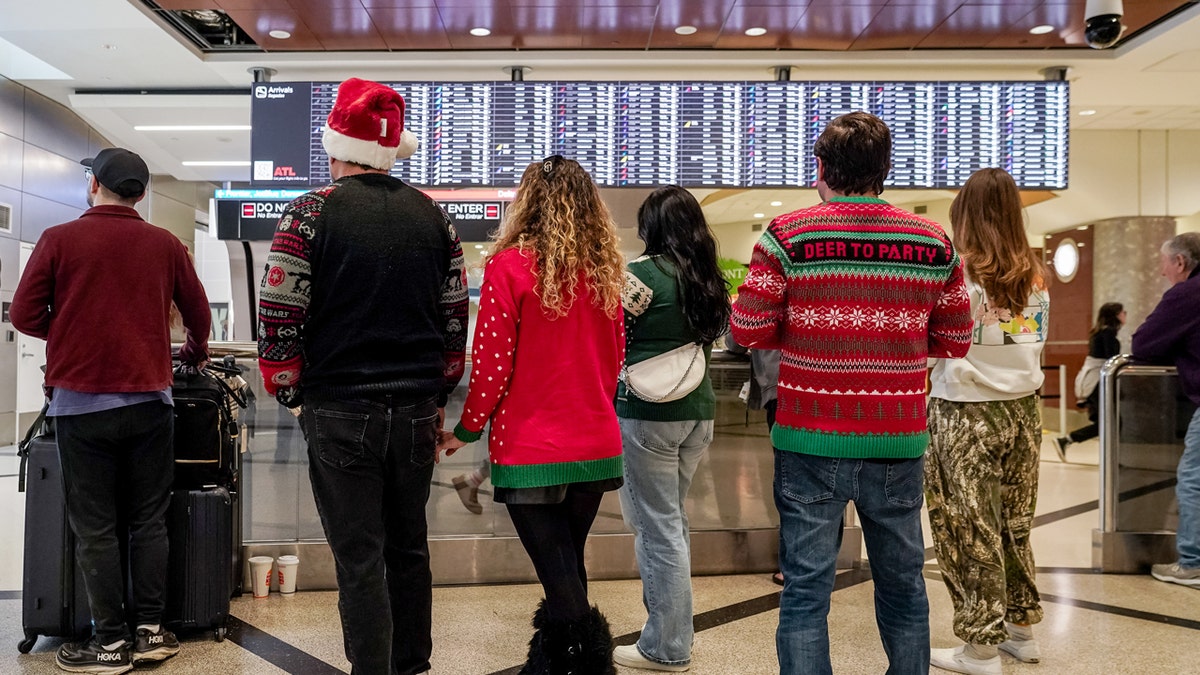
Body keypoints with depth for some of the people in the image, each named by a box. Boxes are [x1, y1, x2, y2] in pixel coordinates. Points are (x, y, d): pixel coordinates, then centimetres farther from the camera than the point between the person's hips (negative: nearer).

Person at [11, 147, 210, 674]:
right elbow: (198, 313, 12)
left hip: (81, 403, -2)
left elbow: (24, 315, -2)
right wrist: (197, 351, 33)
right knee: (148, 520, 11)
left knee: (94, 527, 6)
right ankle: (150, 631, 14)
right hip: (149, 399, 2)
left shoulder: (59, 240, -3)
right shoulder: (166, 245, 3)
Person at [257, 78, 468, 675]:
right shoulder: (433, 217, 7)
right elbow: (455, 316, 10)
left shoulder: (311, 212, -6)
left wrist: (289, 392, 6)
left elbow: (279, 316, -9)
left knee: (360, 559, 4)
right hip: (417, 411, 4)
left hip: (340, 410, -4)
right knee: (408, 547, 17)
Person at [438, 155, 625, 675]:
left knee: (560, 579, 4)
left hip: (530, 450, -6)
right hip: (596, 445, 6)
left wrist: (467, 430, 3)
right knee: (568, 568, 21)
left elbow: (492, 363, -11)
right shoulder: (603, 269, 4)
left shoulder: (510, 265, -10)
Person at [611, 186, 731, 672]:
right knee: (668, 522, 18)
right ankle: (671, 631, 28)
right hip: (698, 411, 7)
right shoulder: (709, 279, 9)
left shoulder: (642, 274, -11)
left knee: (658, 528, 2)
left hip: (647, 413, -7)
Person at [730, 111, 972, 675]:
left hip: (811, 439, -2)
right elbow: (955, 341, 7)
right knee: (903, 584, 17)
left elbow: (748, 330, -7)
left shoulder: (787, 235, -7)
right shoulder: (934, 242, 2)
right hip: (898, 441, 3)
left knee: (805, 589, 6)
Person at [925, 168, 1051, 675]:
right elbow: (1036, 344, 13)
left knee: (970, 531, 3)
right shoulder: (1034, 276, 5)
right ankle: (1021, 629, 29)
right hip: (1023, 410, 6)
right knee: (1014, 524, 17)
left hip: (967, 413, -6)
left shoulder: (957, 272, -13)